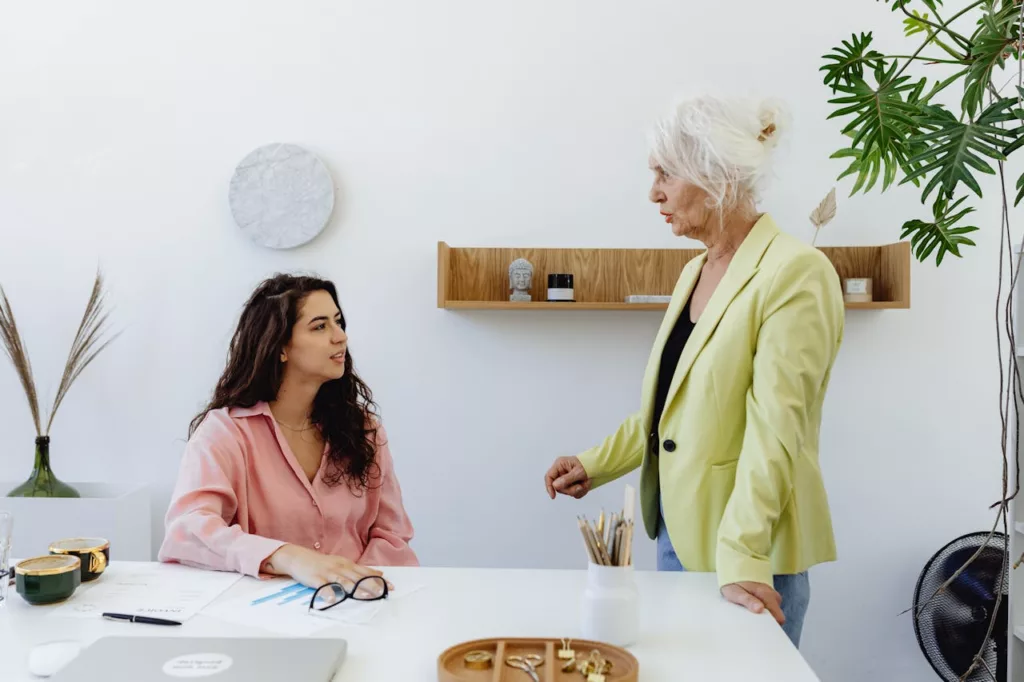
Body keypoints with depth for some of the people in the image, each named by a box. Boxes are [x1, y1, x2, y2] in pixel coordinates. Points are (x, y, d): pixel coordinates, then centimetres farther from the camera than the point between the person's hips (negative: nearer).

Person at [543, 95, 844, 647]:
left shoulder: (795, 271, -16)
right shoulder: (694, 272, 10)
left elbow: (774, 429, -22)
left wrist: (740, 558, -25)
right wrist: (594, 465, 7)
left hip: (747, 554, -8)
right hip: (677, 529, 8)